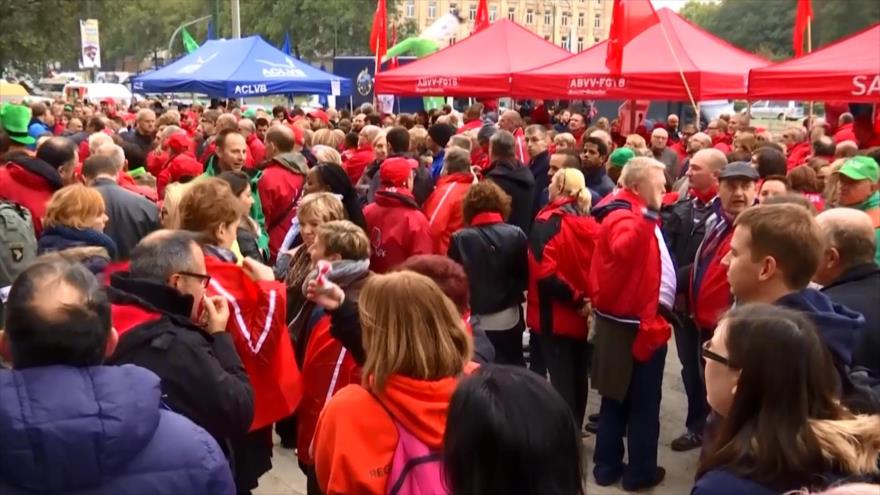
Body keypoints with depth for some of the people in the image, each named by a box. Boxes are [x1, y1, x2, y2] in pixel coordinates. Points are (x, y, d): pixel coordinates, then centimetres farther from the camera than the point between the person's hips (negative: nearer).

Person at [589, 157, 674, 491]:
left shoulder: (636, 215, 13)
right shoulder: (624, 217, -19)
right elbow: (624, 249, -42)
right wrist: (645, 218, -48)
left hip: (626, 320, 10)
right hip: (637, 323, -10)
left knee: (617, 399, 15)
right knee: (643, 403, 3)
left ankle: (607, 465, 25)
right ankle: (640, 471, 15)